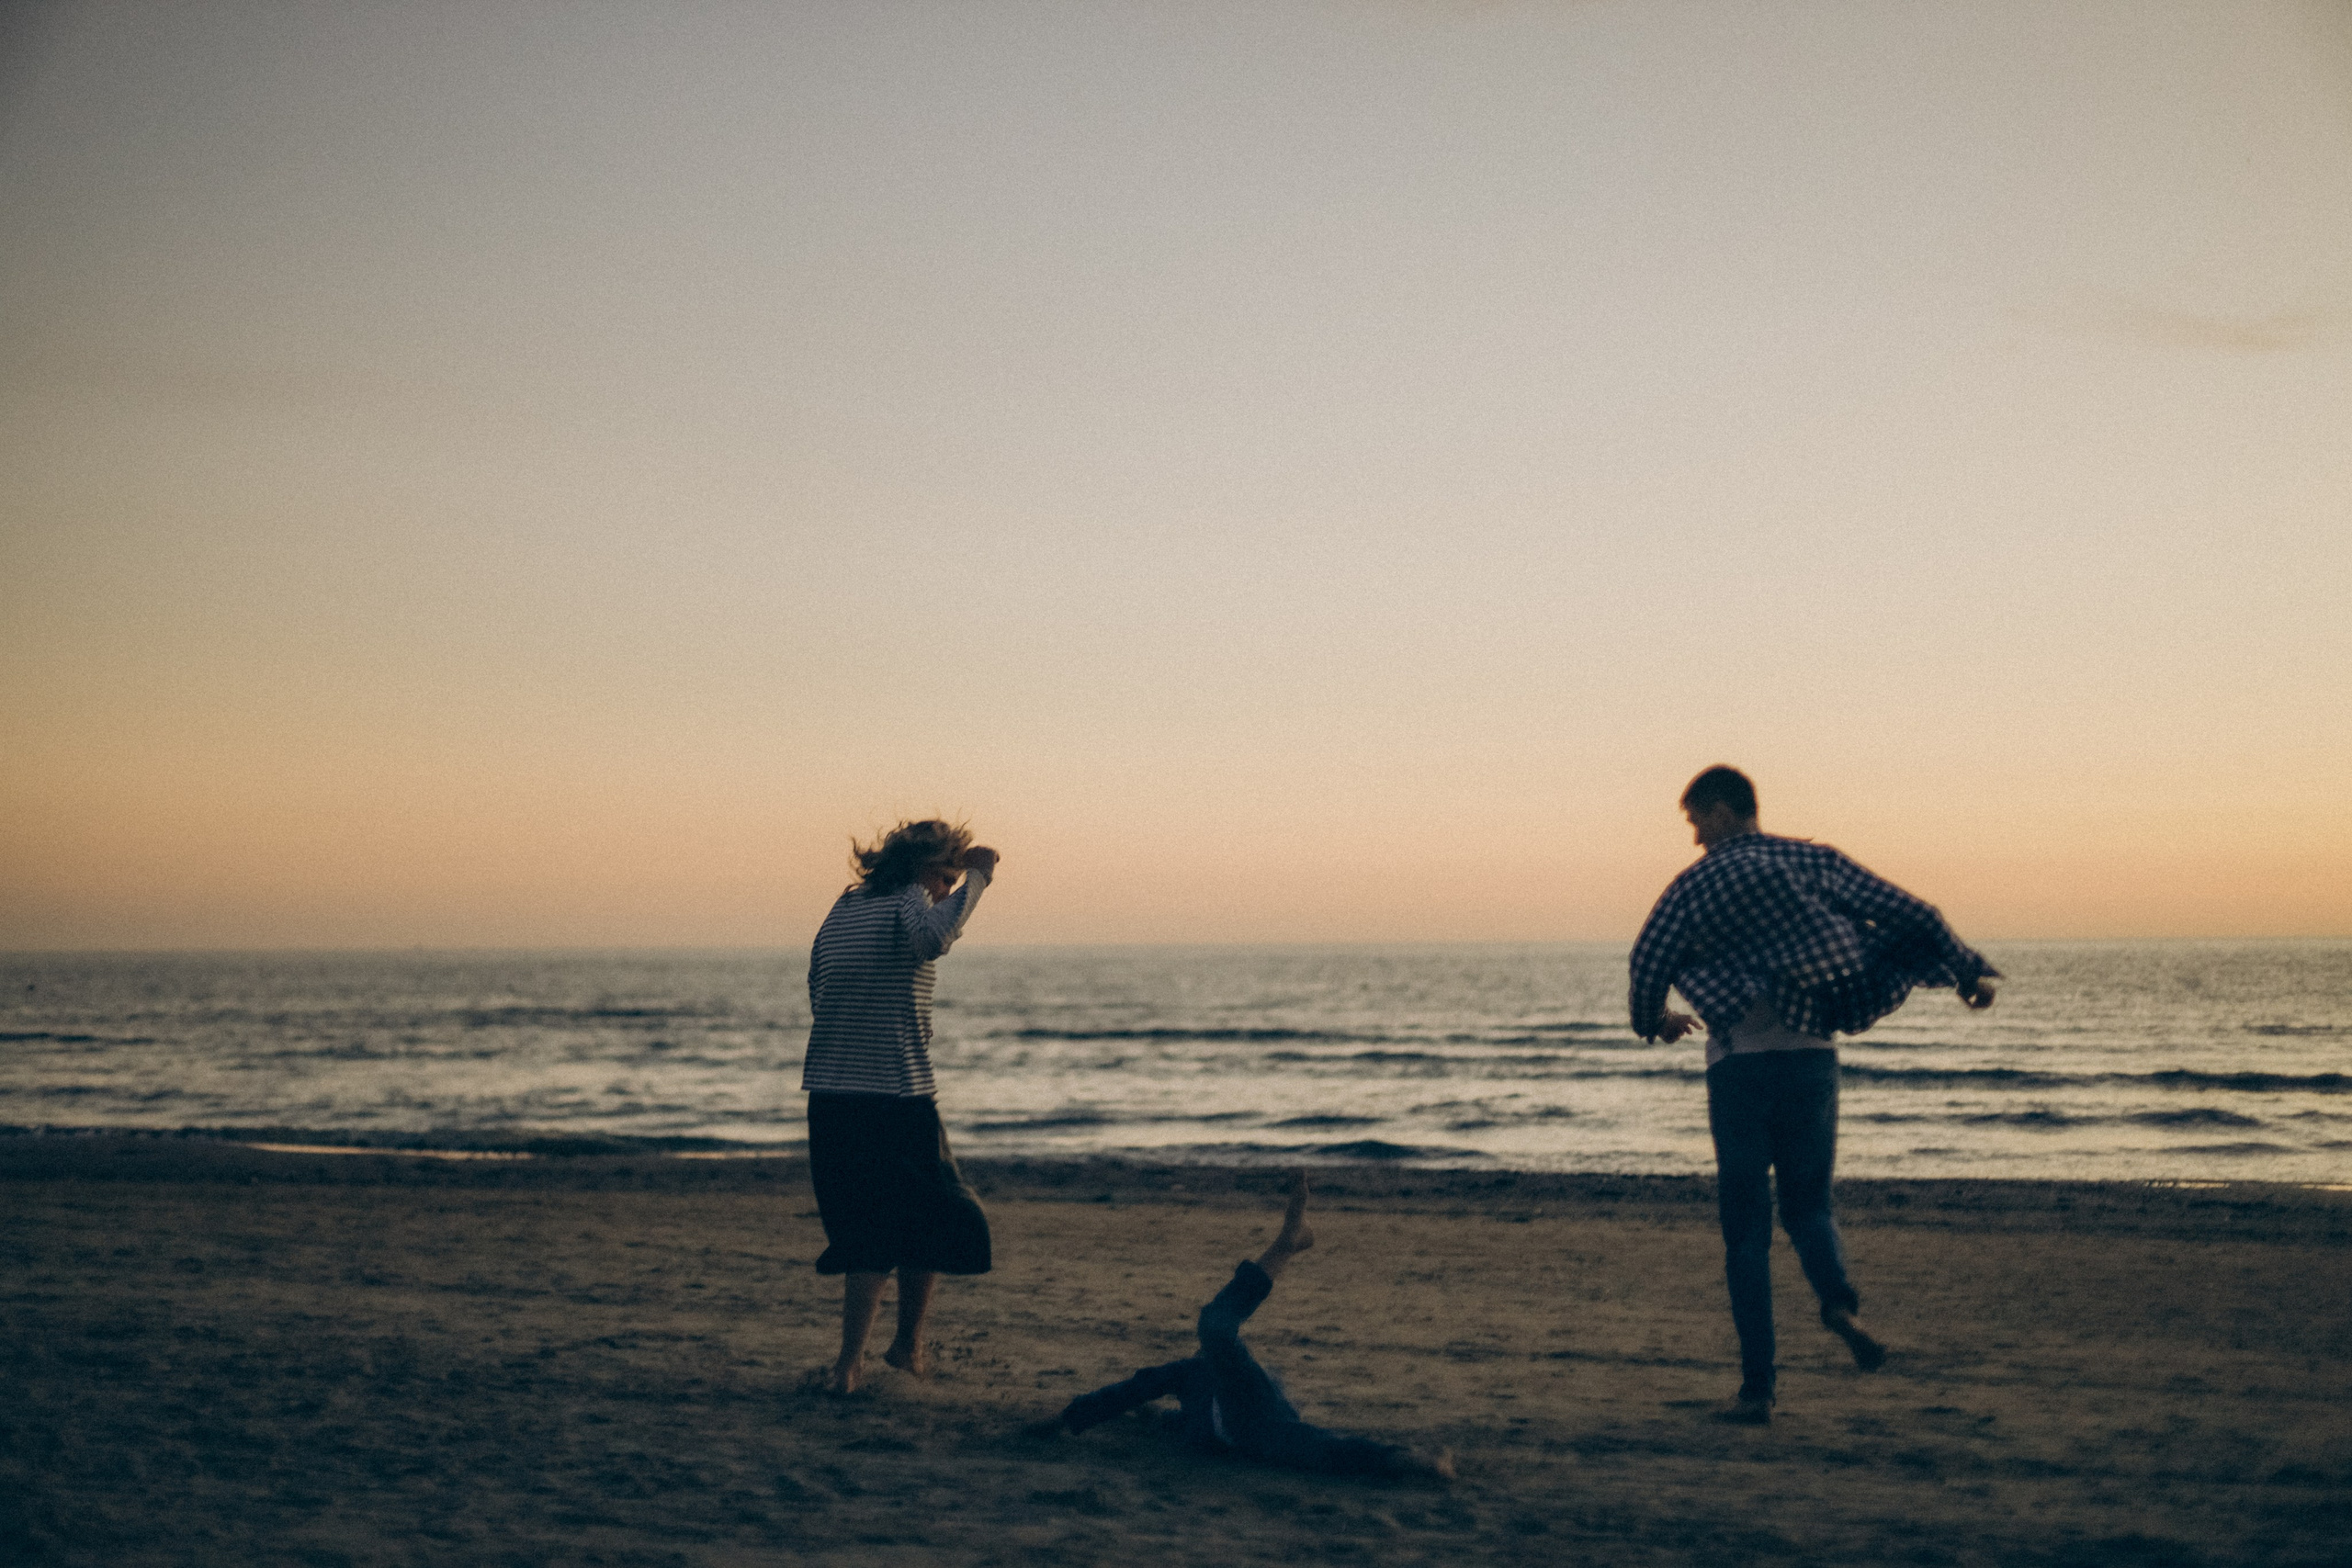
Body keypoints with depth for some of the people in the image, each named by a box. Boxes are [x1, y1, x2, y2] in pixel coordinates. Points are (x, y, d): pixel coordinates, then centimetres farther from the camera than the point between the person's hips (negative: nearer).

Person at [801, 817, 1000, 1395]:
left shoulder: (841, 908, 15)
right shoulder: (909, 901, -6)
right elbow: (932, 939, -31)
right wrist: (976, 880, -21)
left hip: (829, 1099, 7)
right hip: (899, 1096, -6)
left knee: (865, 1229, 13)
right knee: (935, 1219, 13)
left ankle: (850, 1362, 6)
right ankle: (908, 1346, 21)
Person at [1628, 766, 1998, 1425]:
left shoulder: (1696, 884, 1)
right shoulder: (1813, 861, 8)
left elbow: (1649, 959, -5)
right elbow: (1908, 913, 2)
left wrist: (1655, 1021, 14)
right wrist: (1970, 970, 9)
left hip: (1738, 1067, -2)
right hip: (1811, 1059, 2)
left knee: (1746, 1228, 5)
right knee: (1808, 1203, 16)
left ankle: (1758, 1386, 1)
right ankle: (1839, 1299, -16)